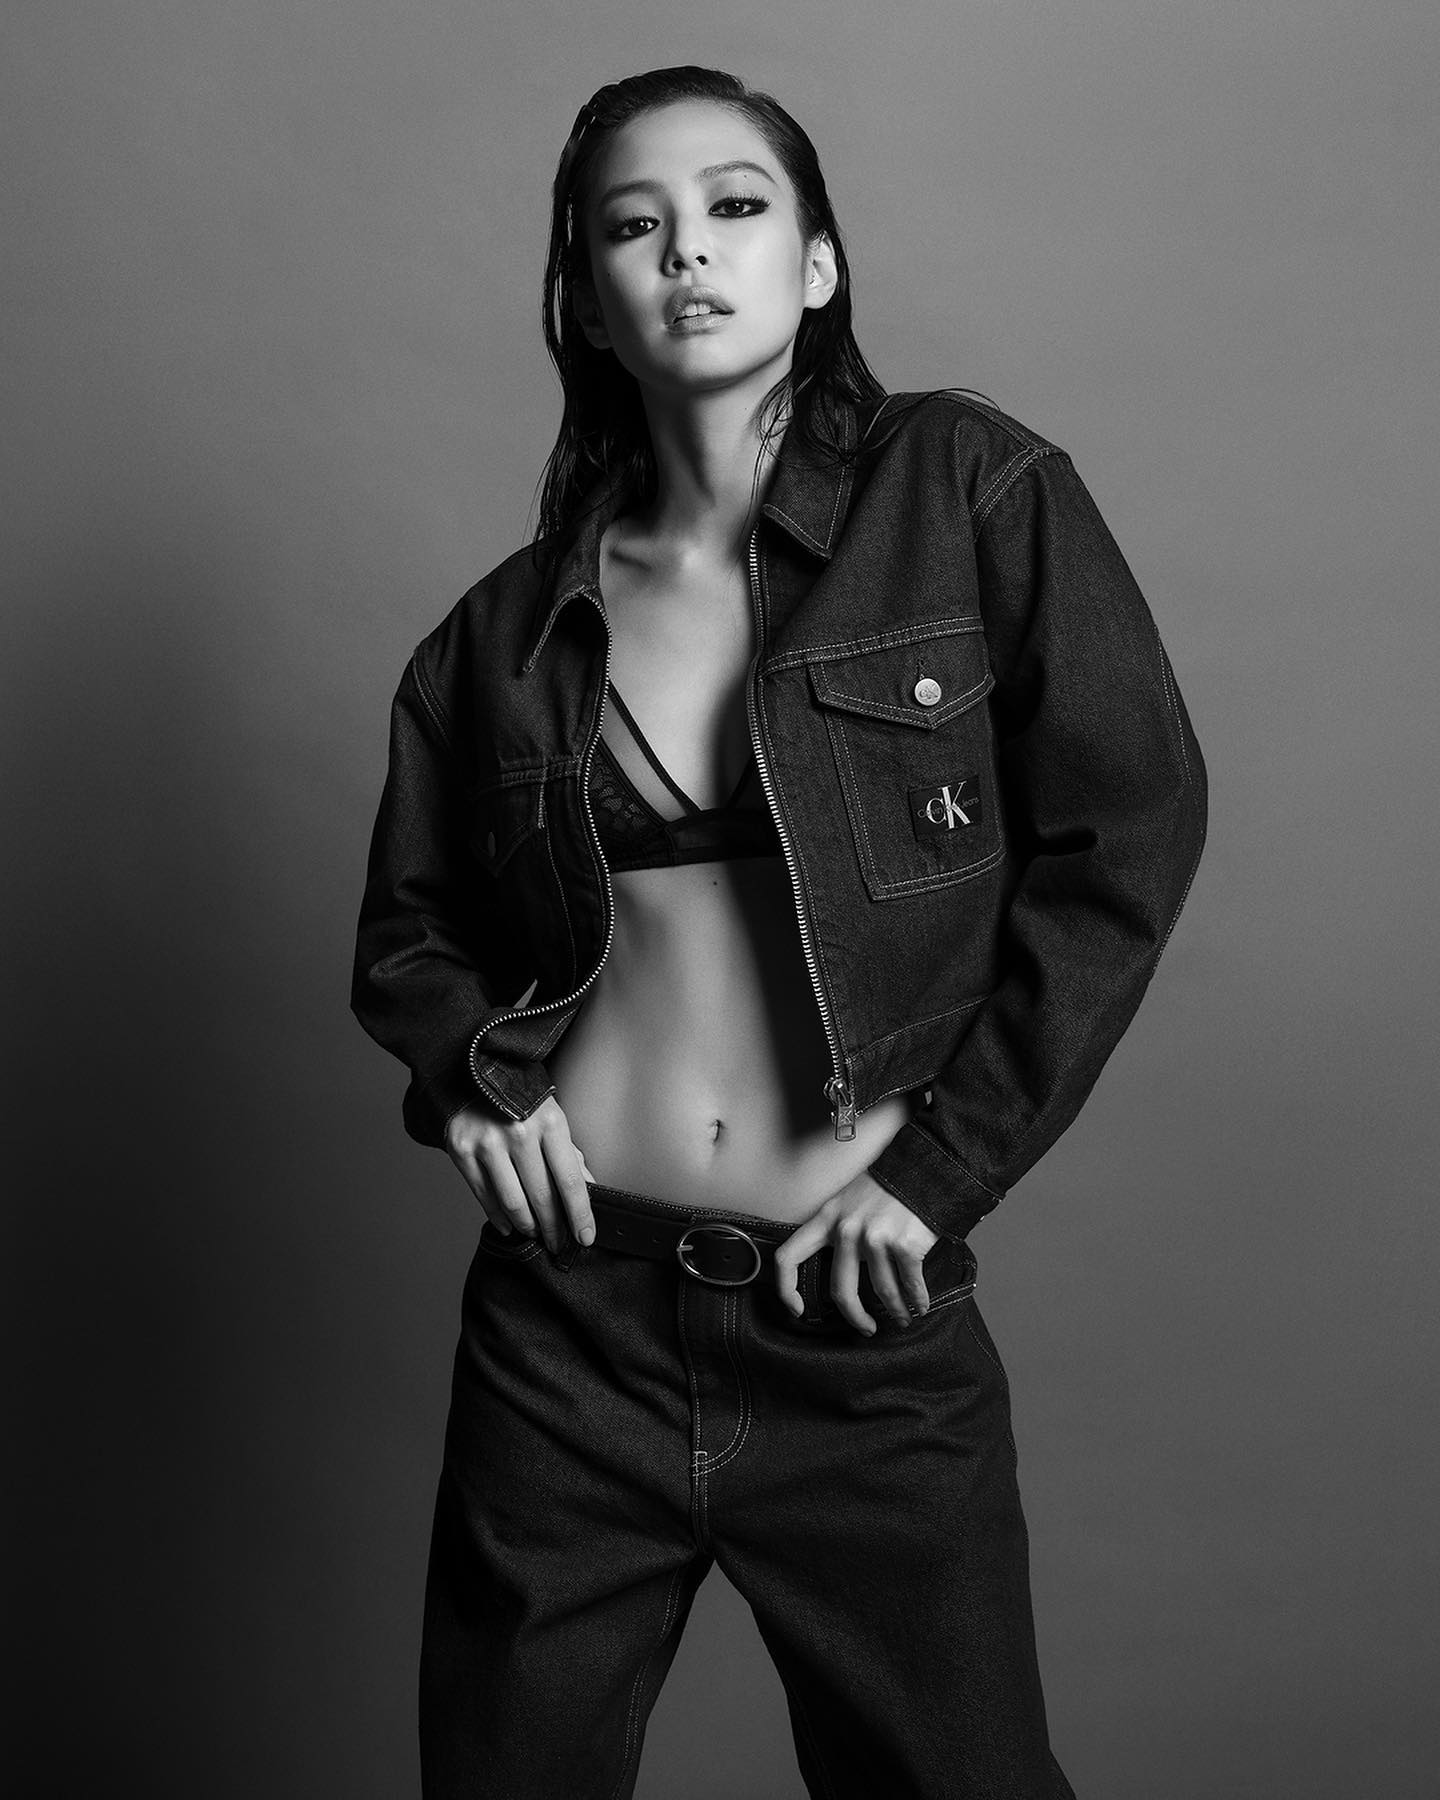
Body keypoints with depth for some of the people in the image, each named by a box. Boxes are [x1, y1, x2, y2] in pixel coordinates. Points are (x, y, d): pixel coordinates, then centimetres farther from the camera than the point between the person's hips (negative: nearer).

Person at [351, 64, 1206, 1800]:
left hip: (867, 1332, -2)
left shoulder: (971, 500, -4)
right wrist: (472, 1068, -3)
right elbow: (409, 926, 17)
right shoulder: (509, 631, 4)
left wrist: (948, 1156, -9)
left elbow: (1127, 832, -6)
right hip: (568, 1320, 3)